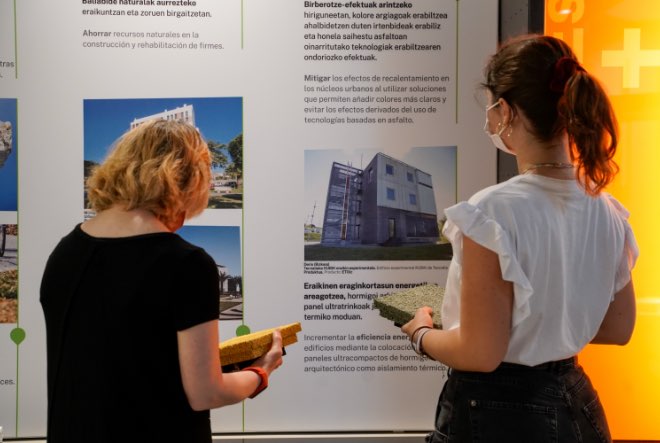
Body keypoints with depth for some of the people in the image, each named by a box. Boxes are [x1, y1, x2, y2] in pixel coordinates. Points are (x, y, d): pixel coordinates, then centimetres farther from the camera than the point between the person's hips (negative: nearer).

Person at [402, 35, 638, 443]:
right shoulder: (606, 210, -4)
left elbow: (480, 354, -21)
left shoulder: (492, 213, -24)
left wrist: (421, 333, -3)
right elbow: (618, 330, 8)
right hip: (576, 407, 6)